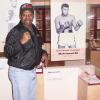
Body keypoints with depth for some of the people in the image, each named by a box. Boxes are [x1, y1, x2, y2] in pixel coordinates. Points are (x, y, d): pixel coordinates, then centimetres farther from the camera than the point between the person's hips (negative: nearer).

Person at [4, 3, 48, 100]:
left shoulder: (34, 29, 8)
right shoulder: (15, 31, -16)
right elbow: (7, 52, -21)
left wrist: (43, 53, 2)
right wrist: (21, 42, -33)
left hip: (32, 70, 8)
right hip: (19, 72, -8)